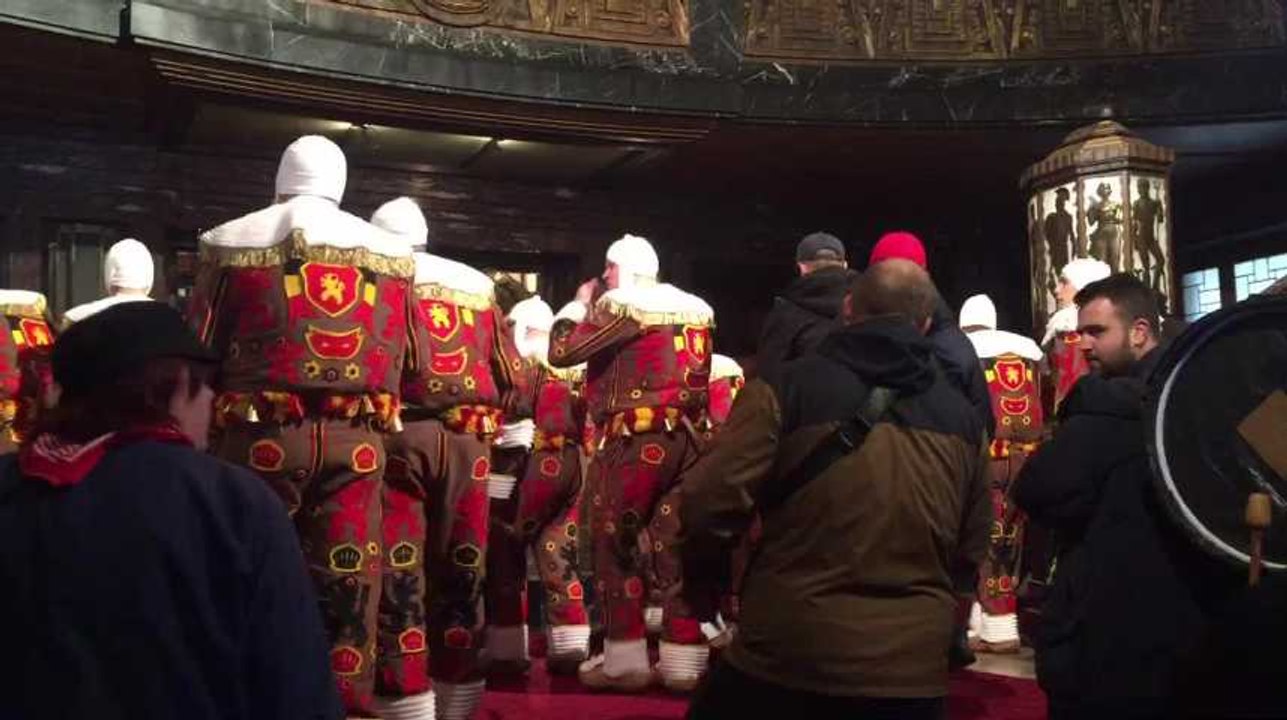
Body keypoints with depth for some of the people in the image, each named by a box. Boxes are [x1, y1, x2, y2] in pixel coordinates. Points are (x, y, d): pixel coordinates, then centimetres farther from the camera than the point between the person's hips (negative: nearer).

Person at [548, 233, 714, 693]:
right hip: (685, 438, 7)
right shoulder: (697, 310, 14)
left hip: (633, 440, -6)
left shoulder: (621, 305, -7)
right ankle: (684, 660, 13)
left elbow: (561, 352, -5)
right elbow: (696, 374, 16)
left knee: (615, 542, 3)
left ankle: (625, 659, 5)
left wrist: (579, 304, 9)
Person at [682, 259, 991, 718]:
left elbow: (712, 504, -14)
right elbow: (972, 548, 13)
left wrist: (699, 577, 6)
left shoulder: (787, 388, -10)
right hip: (912, 665, 4)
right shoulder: (962, 417, 6)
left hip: (787, 652, -3)